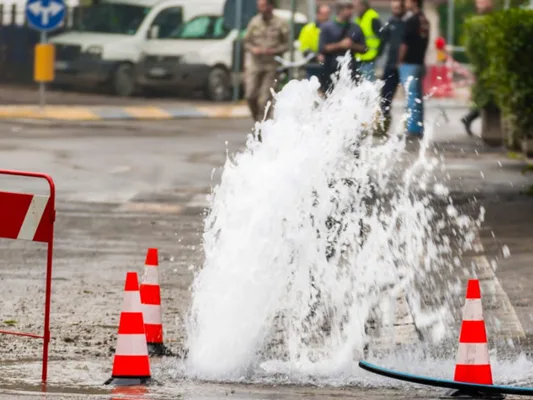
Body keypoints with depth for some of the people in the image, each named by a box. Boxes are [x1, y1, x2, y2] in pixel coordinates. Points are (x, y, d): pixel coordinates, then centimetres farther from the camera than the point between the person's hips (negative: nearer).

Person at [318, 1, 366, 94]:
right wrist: (340, 45, -14)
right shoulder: (327, 27, 2)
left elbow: (363, 48, 12)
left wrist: (353, 46, -8)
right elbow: (322, 48, -6)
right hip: (331, 71, -2)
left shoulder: (356, 29, 11)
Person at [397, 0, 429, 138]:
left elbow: (405, 44, -14)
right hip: (419, 63, 8)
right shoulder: (424, 21, 10)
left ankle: (412, 128, -11)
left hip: (408, 63, -8)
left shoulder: (411, 21, -15)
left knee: (411, 97, -8)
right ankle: (419, 128, 11)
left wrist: (400, 61, -3)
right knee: (418, 97, 10)